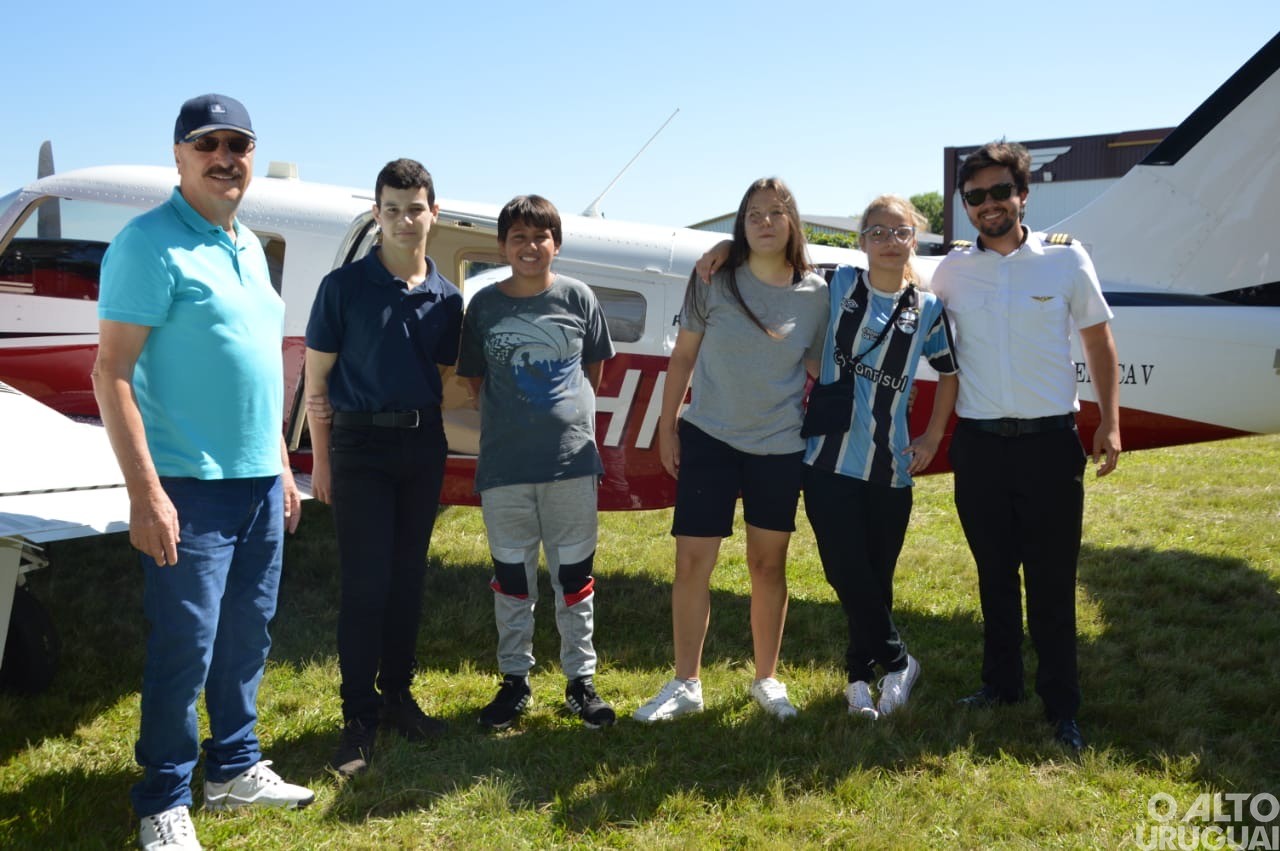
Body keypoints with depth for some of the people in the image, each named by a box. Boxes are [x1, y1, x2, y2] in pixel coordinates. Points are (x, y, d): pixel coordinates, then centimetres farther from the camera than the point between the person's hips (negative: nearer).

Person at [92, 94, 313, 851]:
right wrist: (146, 492, -20)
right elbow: (112, 373, -15)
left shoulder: (249, 245, 14)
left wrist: (283, 466, 18)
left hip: (260, 481, 8)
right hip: (192, 484, -7)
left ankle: (235, 768, 30)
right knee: (186, 647, -2)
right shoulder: (150, 243, -10)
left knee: (247, 637, 15)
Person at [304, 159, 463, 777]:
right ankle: (358, 716, 5)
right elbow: (316, 377, -1)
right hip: (361, 446, -4)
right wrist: (322, 459, -2)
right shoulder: (344, 286, -4)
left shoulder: (445, 298, 6)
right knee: (365, 583, -4)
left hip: (423, 447, 4)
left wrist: (435, 438, 4)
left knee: (408, 577, 11)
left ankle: (397, 694, 24)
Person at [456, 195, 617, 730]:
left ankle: (581, 680, 21)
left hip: (571, 458, 0)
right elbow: (475, 379, 9)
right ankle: (514, 679, 25)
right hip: (503, 464, 1)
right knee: (511, 576, 11)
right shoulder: (484, 305, 1)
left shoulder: (578, 297, 0)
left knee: (574, 574, 8)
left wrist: (565, 410, 9)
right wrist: (512, 418, 4)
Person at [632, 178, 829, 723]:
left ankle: (767, 679, 27)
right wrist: (667, 427, 1)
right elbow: (683, 356, 2)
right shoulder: (714, 281, -4)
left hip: (780, 447, 1)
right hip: (708, 438, 0)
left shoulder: (816, 295, -2)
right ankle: (685, 685, 14)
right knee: (692, 561, 0)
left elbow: (816, 374, 6)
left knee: (769, 564, 10)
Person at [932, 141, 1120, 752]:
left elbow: (1097, 339, 6)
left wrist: (1110, 422, 1)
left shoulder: (1066, 258, -1)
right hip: (979, 444, 2)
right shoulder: (952, 270, 3)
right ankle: (1000, 683, 28)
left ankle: (1062, 707, 13)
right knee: (994, 574, 13)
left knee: (1052, 581, 1)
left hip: (1050, 442, -2)